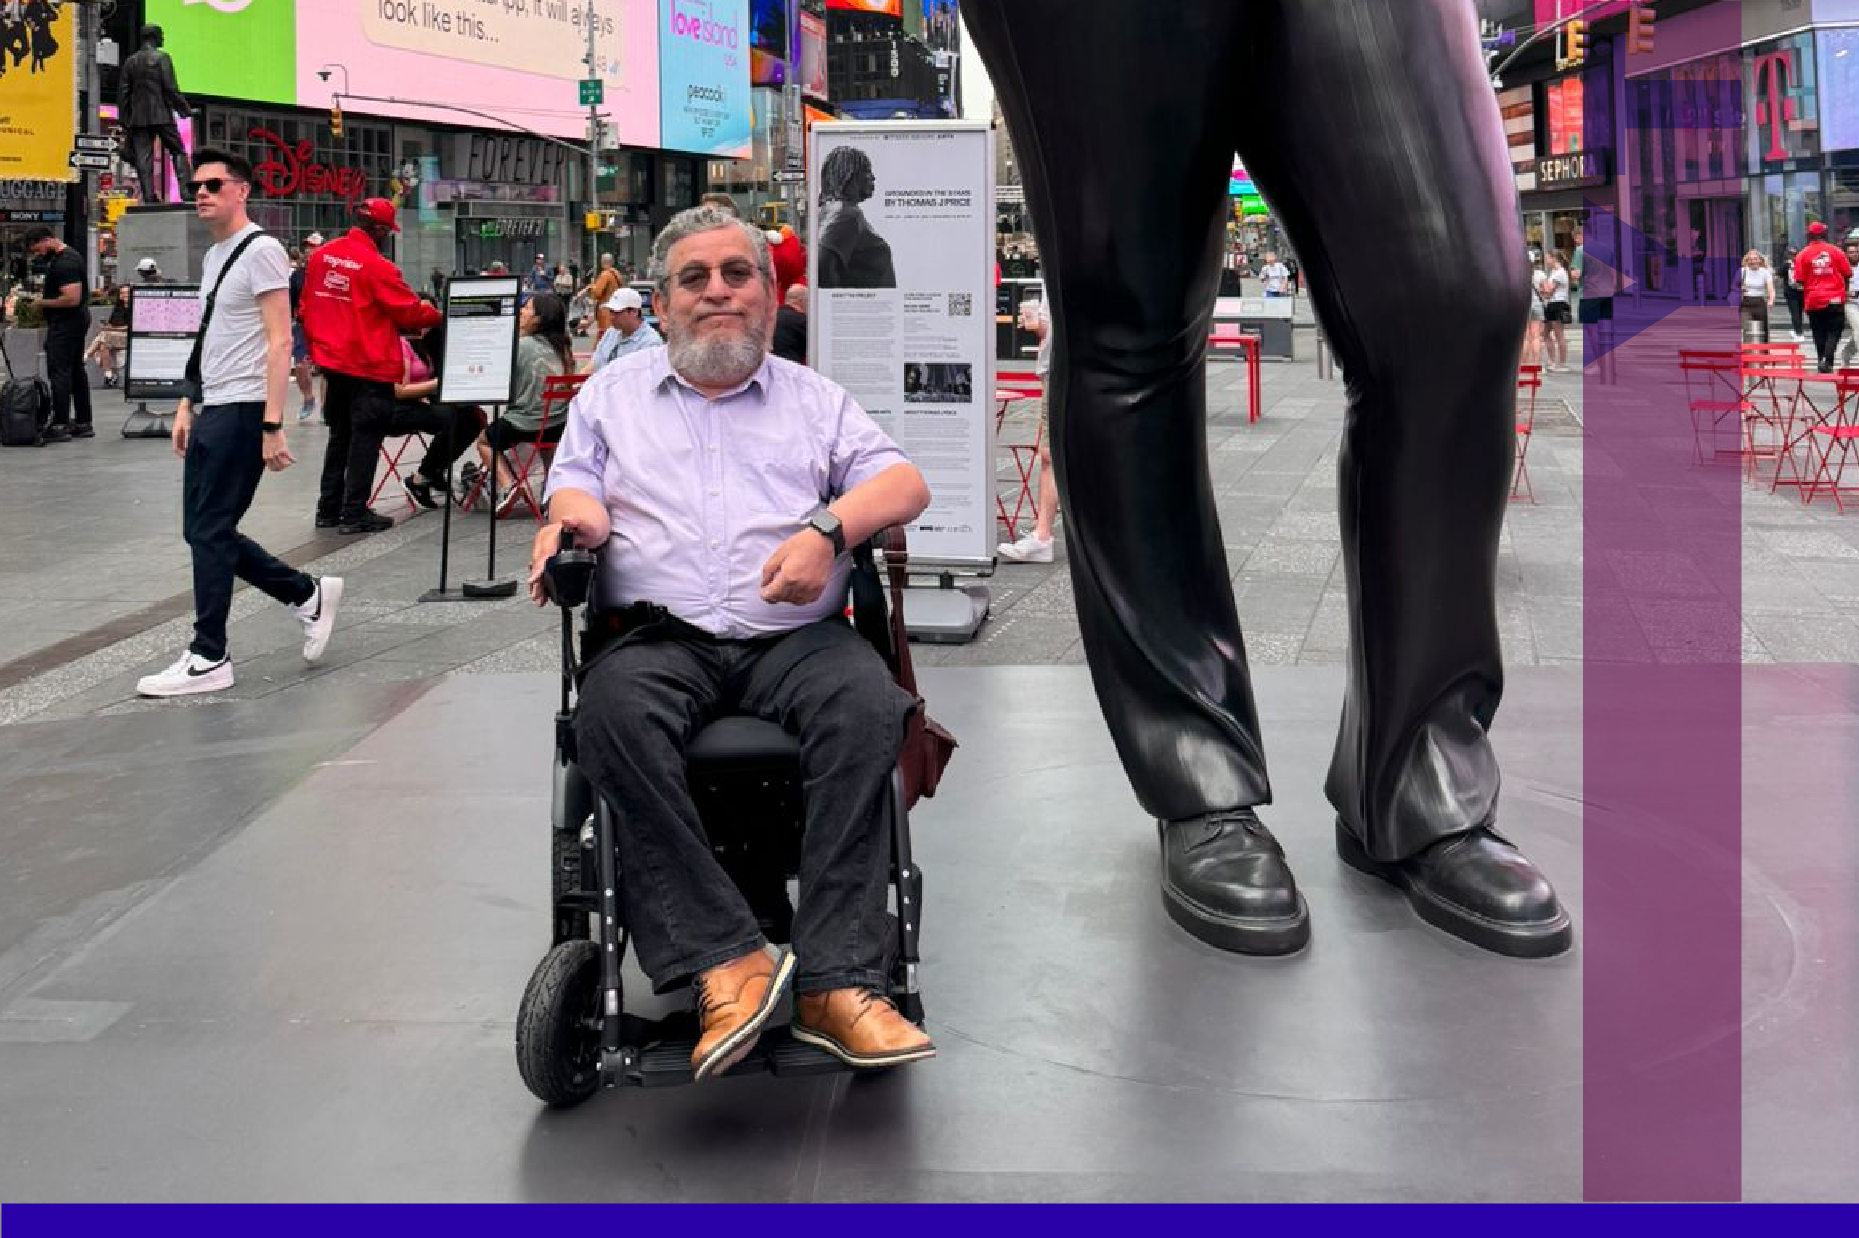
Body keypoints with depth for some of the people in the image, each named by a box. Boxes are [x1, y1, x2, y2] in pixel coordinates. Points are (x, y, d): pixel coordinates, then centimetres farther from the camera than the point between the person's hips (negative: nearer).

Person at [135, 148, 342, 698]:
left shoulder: (261, 251, -10)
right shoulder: (212, 257, 17)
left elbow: (279, 342, -16)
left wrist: (272, 425, -21)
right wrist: (186, 406, 17)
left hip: (242, 411, -9)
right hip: (212, 410, 9)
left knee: (209, 532, -6)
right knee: (204, 530, 10)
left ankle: (208, 659, 2)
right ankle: (308, 594, 23)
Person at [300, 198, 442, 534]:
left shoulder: (321, 255, 3)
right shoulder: (377, 266, -17)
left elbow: (307, 307, 10)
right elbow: (410, 312, -10)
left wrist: (317, 347, 20)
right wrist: (436, 315, 9)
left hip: (332, 361, 7)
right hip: (369, 367, -7)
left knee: (339, 436, 17)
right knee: (365, 439, 1)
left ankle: (329, 509, 20)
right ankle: (354, 513, 2)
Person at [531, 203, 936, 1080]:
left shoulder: (814, 398, 22)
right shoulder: (613, 393, 25)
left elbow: (903, 482, 9)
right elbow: (576, 488, 15)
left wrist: (828, 529, -12)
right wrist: (573, 516, -11)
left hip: (794, 637, 0)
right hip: (659, 638, 0)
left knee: (868, 706, -33)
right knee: (612, 711, -35)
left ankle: (837, 981, -35)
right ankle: (725, 963, -35)